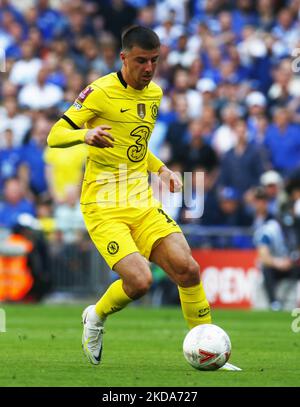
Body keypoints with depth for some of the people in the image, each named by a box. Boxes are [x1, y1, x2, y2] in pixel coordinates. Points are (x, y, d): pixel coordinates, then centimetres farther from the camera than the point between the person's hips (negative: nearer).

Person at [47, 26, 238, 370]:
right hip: (103, 207, -6)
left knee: (187, 269, -13)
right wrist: (86, 135, -31)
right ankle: (96, 317, 10)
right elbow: (54, 136, -11)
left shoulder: (154, 93, 13)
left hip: (143, 204, 6)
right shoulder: (101, 92, -10)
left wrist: (161, 170, 13)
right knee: (139, 280, -23)